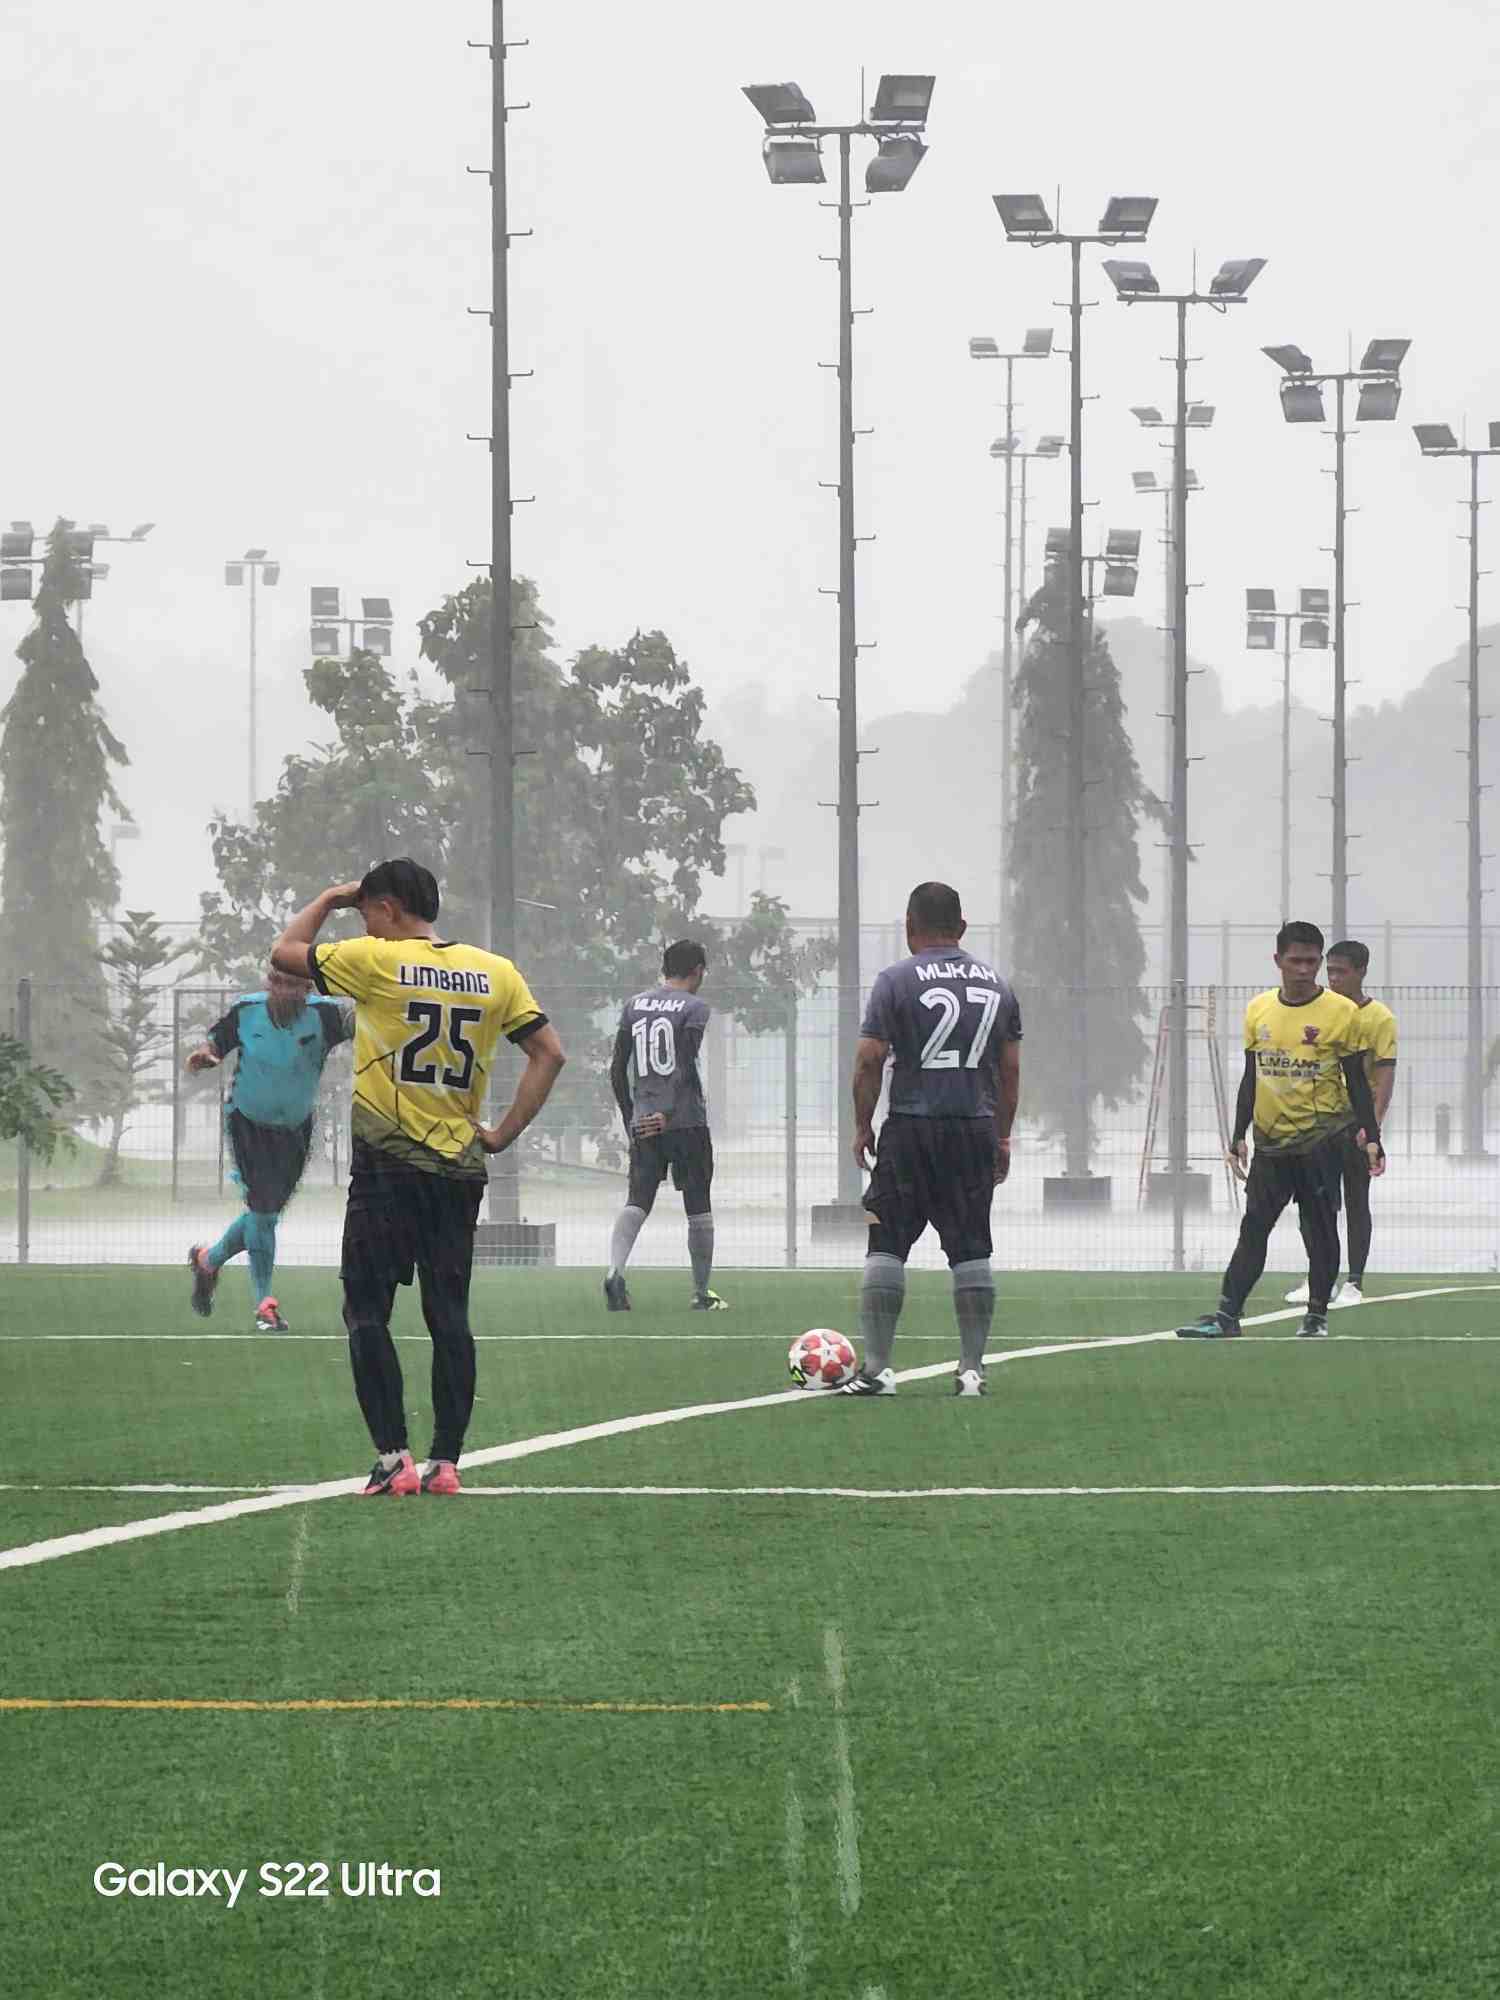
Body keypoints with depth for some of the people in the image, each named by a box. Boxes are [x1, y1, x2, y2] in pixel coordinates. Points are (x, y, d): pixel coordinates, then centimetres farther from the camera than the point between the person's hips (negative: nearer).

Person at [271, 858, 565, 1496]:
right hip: (460, 1167, 4)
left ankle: (393, 1459, -6)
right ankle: (446, 1462, 3)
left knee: (367, 1312, 1)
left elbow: (285, 952, 6)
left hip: (386, 1164, -4)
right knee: (449, 1314, 6)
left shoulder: (376, 962, -6)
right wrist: (505, 1133, 7)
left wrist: (328, 899, 20)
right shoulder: (495, 972, 6)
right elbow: (549, 1052, 5)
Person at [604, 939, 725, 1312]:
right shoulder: (694, 1008, -5)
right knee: (698, 1208, 7)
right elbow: (686, 1066, -15)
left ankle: (615, 1269, -27)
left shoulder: (634, 1005, 10)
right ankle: (701, 1294, 13)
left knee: (637, 1201, -1)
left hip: (643, 1124, 4)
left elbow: (618, 1069, 11)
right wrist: (669, 1114, -15)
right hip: (687, 1122, -4)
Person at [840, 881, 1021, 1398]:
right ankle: (972, 1369, 5)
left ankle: (876, 1367, -4)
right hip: (975, 1131, 4)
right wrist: (1002, 1136, 19)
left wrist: (862, 1126, 3)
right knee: (971, 1250, 7)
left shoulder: (896, 981, -4)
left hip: (912, 1128, -4)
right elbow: (1010, 1069, 12)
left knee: (886, 1246, 1)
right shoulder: (996, 984, 10)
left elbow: (869, 1061, -8)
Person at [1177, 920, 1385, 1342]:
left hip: (1322, 1137, -3)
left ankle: (1316, 1315, 13)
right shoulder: (1258, 1011, 6)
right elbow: (1250, 1080, 13)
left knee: (1319, 1228, 2)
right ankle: (1226, 1315, -4)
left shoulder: (1342, 1013, -4)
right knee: (1253, 1228, -1)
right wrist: (1238, 1137, 10)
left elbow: (1357, 1082, 0)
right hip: (1271, 1140, 3)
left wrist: (1371, 1137, -6)